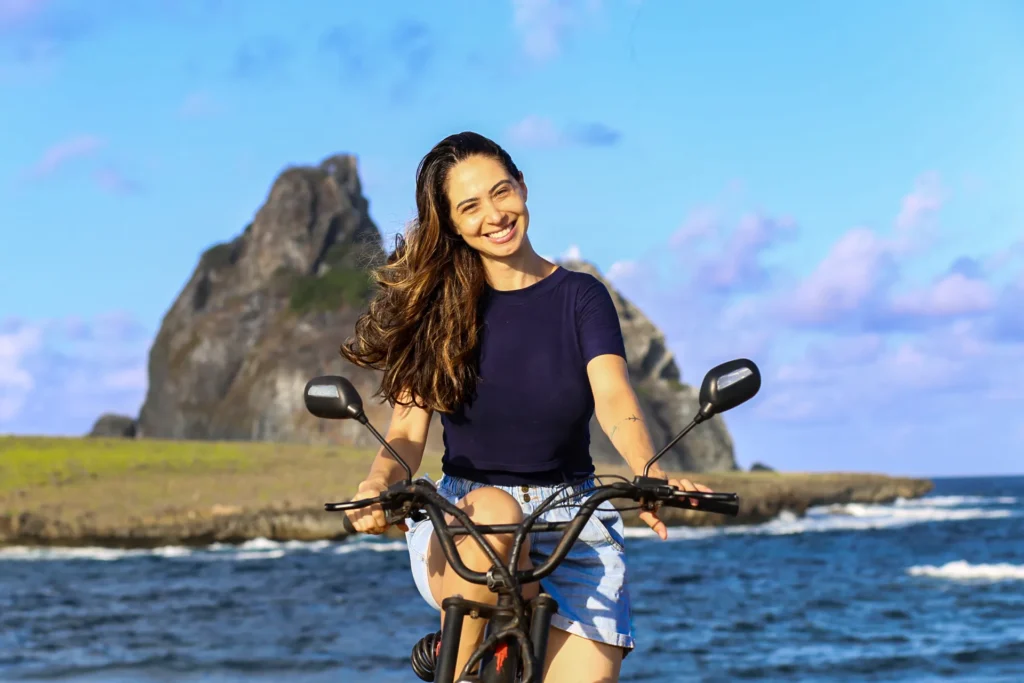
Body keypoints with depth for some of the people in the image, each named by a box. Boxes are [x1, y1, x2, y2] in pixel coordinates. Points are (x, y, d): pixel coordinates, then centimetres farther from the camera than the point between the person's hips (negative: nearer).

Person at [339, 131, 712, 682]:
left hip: (571, 528, 0)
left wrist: (649, 474, -35)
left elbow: (614, 398, -13)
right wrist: (378, 484, -29)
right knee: (491, 512, -37)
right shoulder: (435, 307, 3)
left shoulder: (580, 296, 3)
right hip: (456, 532, 0)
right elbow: (408, 430, -5)